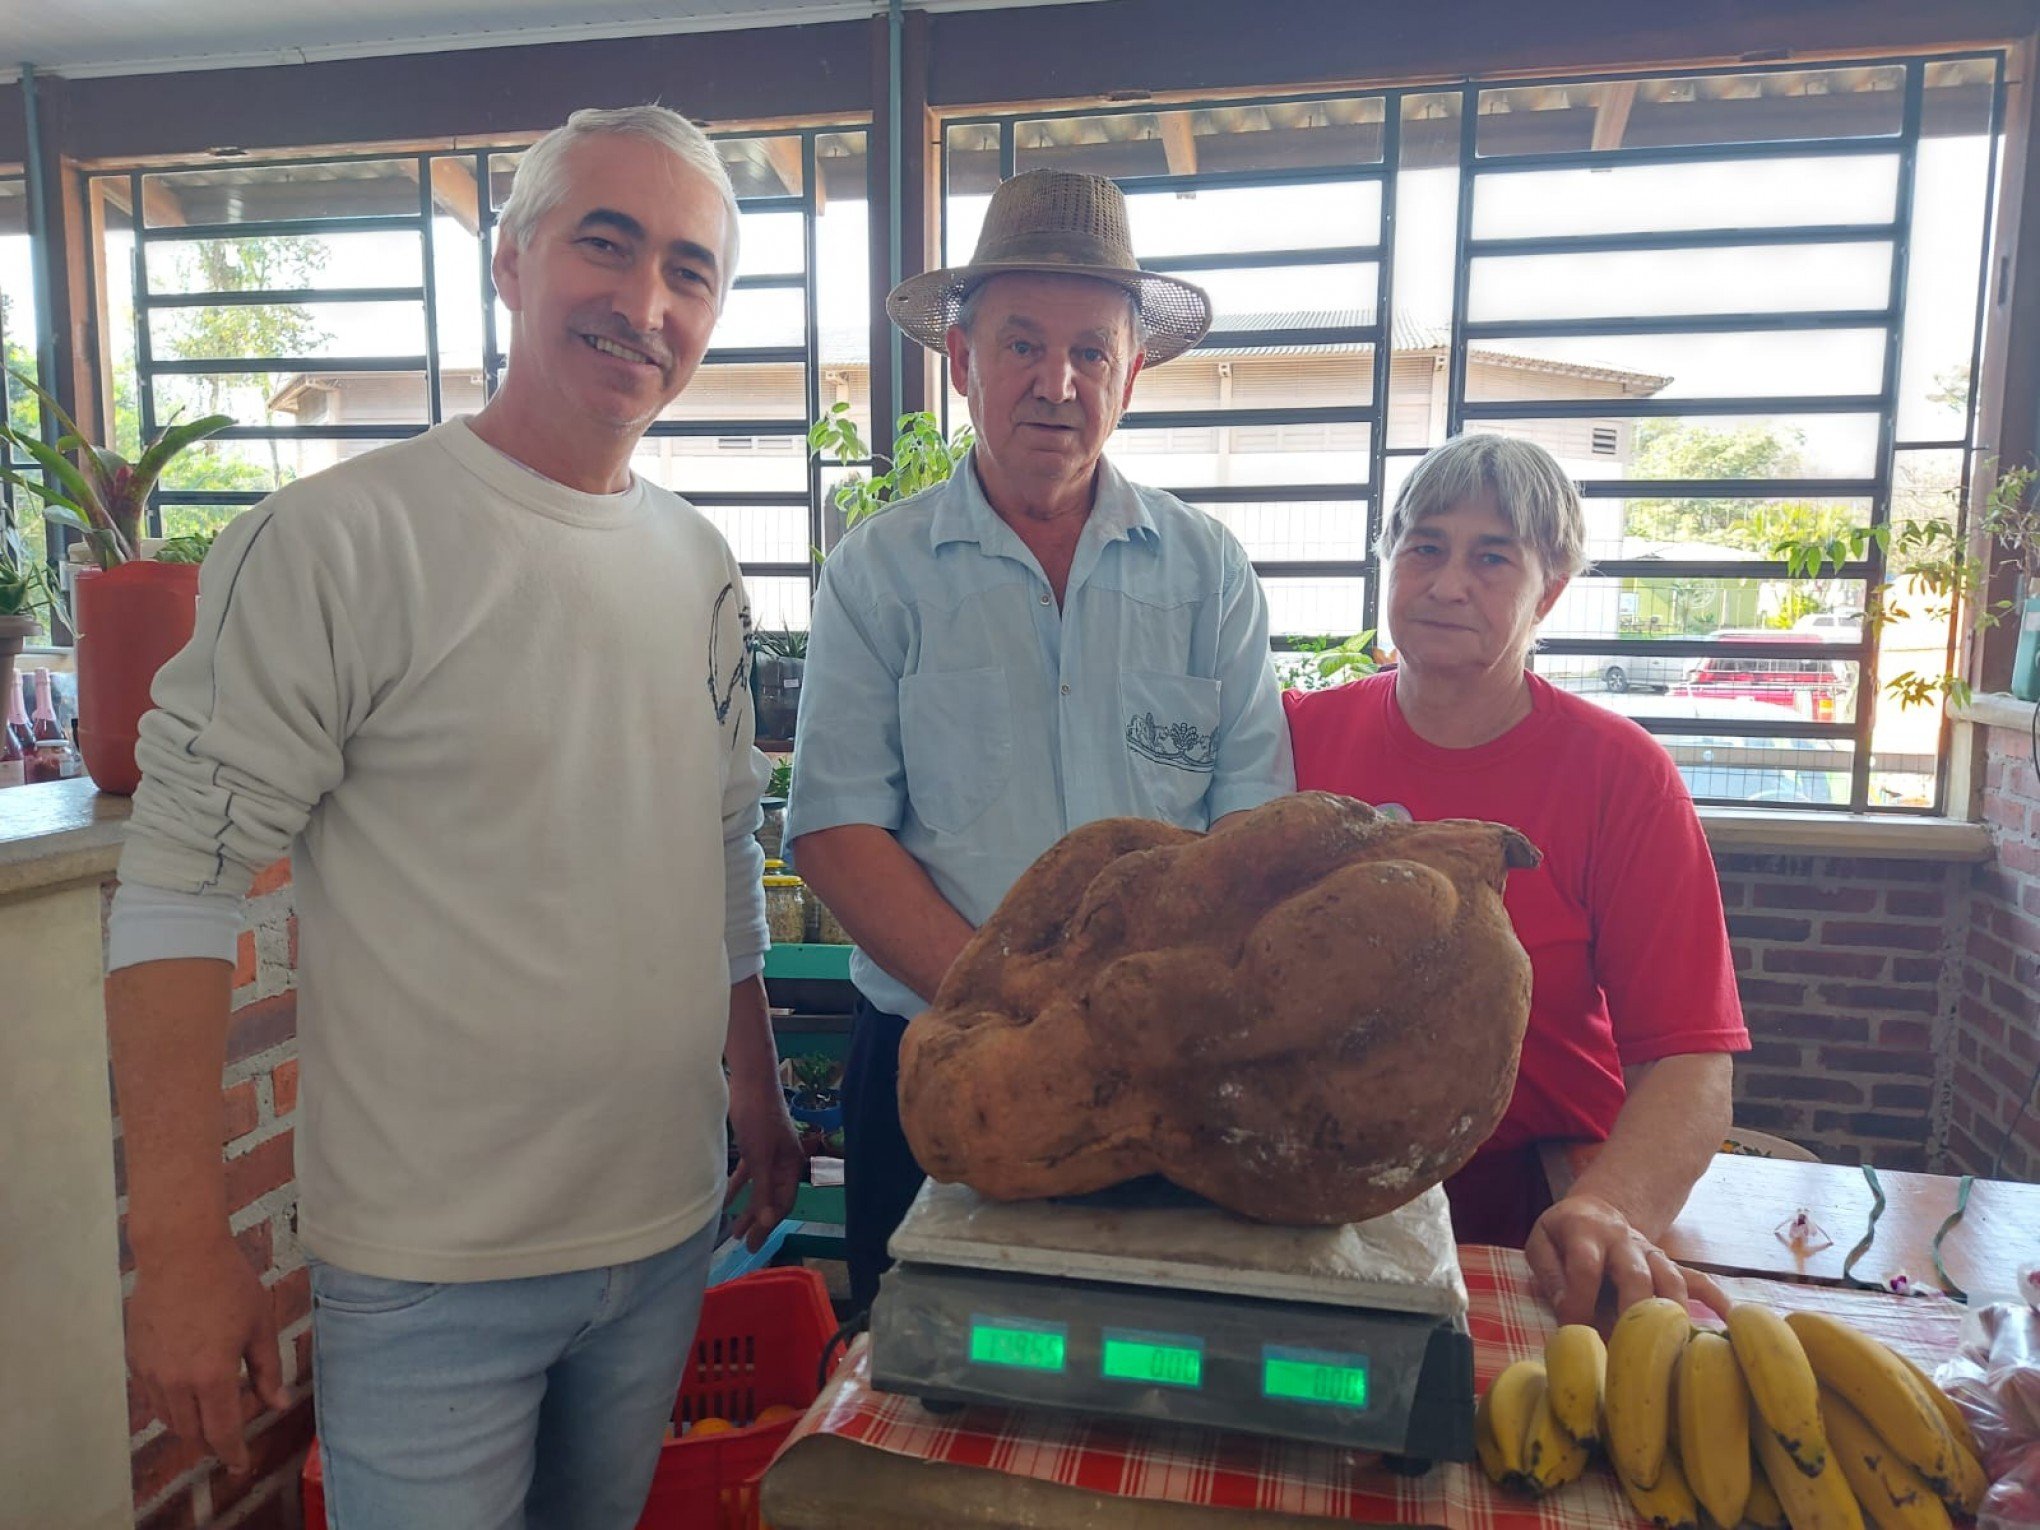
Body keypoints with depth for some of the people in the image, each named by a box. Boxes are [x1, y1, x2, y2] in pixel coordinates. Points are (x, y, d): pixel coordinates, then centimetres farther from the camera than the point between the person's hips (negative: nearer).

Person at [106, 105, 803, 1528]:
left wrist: (759, 1093, 14)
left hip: (668, 1230, 6)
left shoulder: (703, 569, 5)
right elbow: (181, 883, -14)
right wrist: (180, 1241, -16)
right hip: (433, 1265, -5)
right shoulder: (337, 541, -14)